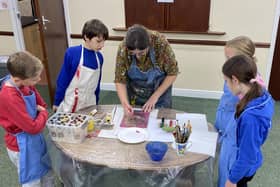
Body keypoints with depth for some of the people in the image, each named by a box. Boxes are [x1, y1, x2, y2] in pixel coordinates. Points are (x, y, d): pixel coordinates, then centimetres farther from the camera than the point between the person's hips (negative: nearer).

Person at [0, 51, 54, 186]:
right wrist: (43, 113, -13)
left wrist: (41, 109, -9)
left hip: (35, 139, 7)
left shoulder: (24, 83, -9)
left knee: (48, 174, 24)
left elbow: (41, 104, 9)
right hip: (23, 146, -7)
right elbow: (33, 127, -28)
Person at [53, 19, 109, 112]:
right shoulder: (72, 53, -16)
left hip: (89, 105, 4)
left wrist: (96, 103, 14)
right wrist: (57, 102, -3)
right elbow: (62, 79, -9)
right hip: (70, 105, -4)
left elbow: (97, 82, 7)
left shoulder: (99, 57, -3)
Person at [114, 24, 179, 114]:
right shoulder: (123, 48, -25)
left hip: (160, 91, -1)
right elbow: (120, 80, -18)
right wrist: (125, 104, -32)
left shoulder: (160, 43, -29)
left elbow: (172, 73, -17)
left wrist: (155, 96, -21)